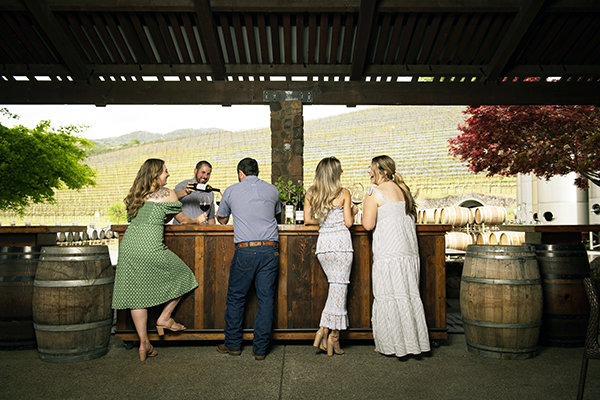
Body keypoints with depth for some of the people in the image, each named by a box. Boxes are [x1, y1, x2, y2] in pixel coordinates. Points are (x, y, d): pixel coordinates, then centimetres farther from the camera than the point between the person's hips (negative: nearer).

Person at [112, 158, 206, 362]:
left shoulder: (136, 194, 18)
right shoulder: (167, 193, 1)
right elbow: (182, 220, 11)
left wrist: (180, 193, 35)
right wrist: (198, 220, 30)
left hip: (128, 245, 6)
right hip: (150, 247, -6)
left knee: (136, 293, 8)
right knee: (182, 275, 15)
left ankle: (143, 343, 13)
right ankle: (164, 318, 18)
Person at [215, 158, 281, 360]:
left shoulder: (231, 191, 6)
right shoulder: (272, 190, 10)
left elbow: (222, 219, 21)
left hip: (245, 250, -2)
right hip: (270, 249, 2)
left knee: (235, 298, 13)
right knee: (266, 299, 7)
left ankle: (233, 344, 23)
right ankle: (260, 348, 11)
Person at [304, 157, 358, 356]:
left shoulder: (311, 194, 6)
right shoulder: (343, 193, -4)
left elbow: (308, 220, 6)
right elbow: (348, 222, -4)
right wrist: (353, 211, 16)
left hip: (323, 243, 4)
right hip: (341, 241, -4)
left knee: (335, 286, 17)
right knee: (339, 288, 2)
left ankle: (324, 329, 11)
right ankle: (334, 336, 6)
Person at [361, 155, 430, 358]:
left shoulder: (375, 193, -7)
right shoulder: (403, 189, 14)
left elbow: (368, 225, -10)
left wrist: (366, 203, 5)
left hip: (389, 250, -7)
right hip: (409, 249, 7)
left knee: (388, 295, 1)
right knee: (409, 294, 12)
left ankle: (392, 344, 7)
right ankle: (413, 342, 18)